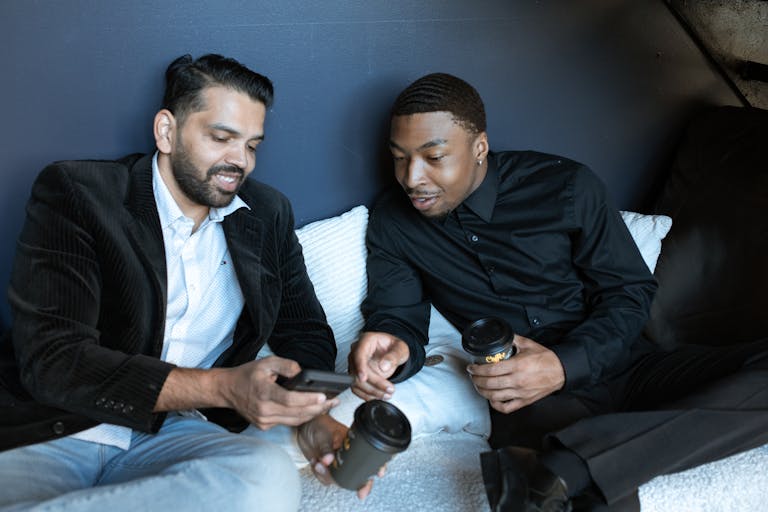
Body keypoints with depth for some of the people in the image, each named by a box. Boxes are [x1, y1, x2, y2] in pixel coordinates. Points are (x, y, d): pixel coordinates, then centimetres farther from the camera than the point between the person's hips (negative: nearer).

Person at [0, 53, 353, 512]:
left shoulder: (268, 215, 12)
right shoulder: (74, 192, -3)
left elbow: (307, 334, 18)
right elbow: (52, 361, -13)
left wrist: (312, 415, -6)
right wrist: (223, 387, -24)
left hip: (173, 435, 7)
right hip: (49, 432, -6)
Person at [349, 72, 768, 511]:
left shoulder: (567, 187, -2)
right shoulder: (393, 224, 4)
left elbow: (630, 292, 0)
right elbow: (401, 317, 3)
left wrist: (564, 365, -19)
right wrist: (393, 349, -24)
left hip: (626, 371, 4)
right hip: (533, 400, -4)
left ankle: (557, 468, -36)